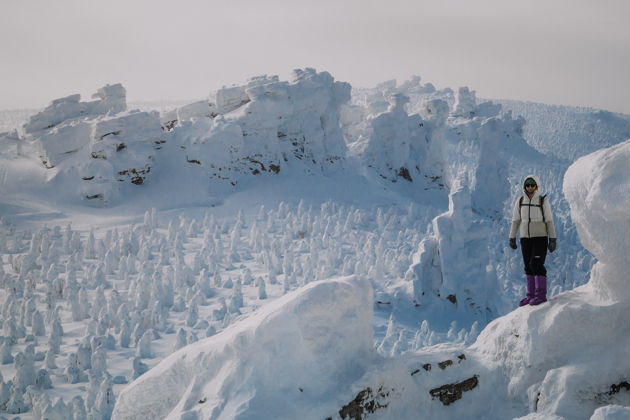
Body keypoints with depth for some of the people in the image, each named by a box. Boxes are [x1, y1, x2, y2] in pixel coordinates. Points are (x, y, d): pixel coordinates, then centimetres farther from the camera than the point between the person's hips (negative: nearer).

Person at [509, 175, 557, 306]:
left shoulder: (543, 201, -7)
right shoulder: (520, 201, 2)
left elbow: (549, 221, -5)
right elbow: (515, 220, 7)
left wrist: (553, 240, -9)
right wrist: (512, 238, 6)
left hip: (540, 237, -4)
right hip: (525, 238, 4)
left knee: (536, 265, -13)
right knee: (529, 267, 5)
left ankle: (541, 294, -8)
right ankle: (531, 295, 10)